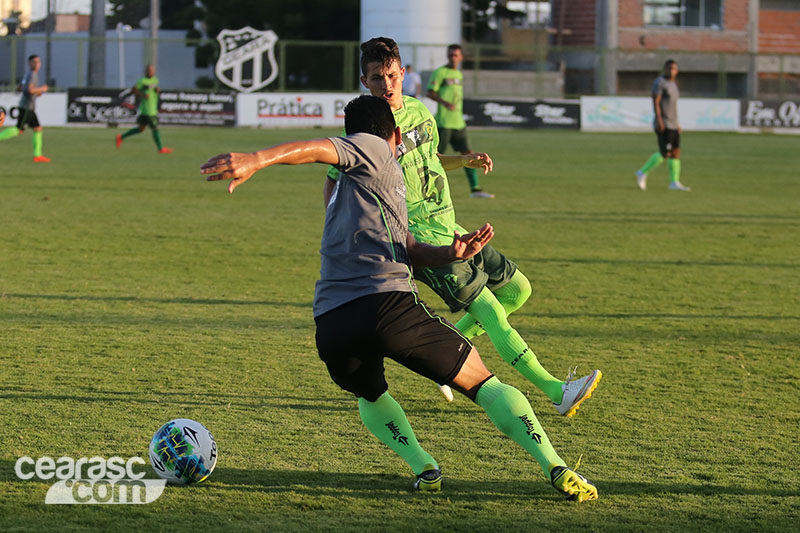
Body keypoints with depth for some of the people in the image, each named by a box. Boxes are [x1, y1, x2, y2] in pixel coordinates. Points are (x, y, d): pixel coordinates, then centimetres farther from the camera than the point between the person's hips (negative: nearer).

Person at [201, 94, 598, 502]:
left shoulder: (345, 187, 32)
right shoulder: (373, 148, 13)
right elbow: (316, 149, -8)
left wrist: (450, 253, 11)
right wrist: (256, 160, -26)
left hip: (331, 325, 6)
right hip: (387, 304, -6)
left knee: (369, 395, 35)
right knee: (480, 382, 7)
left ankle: (424, 469, 13)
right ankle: (556, 469, -2)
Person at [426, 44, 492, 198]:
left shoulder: (459, 74, 17)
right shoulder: (440, 72, -6)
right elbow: (430, 92, -14)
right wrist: (445, 102, -28)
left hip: (458, 122, 7)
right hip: (443, 122, -7)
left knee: (467, 153, 2)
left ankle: (475, 188, 2)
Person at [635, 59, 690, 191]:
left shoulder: (673, 84, 16)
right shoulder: (659, 82, -11)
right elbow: (656, 102, -18)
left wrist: (677, 123, 19)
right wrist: (659, 121, -26)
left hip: (672, 125, 9)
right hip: (663, 125, -9)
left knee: (676, 152, 3)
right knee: (665, 154, -11)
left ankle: (674, 183, 4)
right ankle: (642, 173, 3)